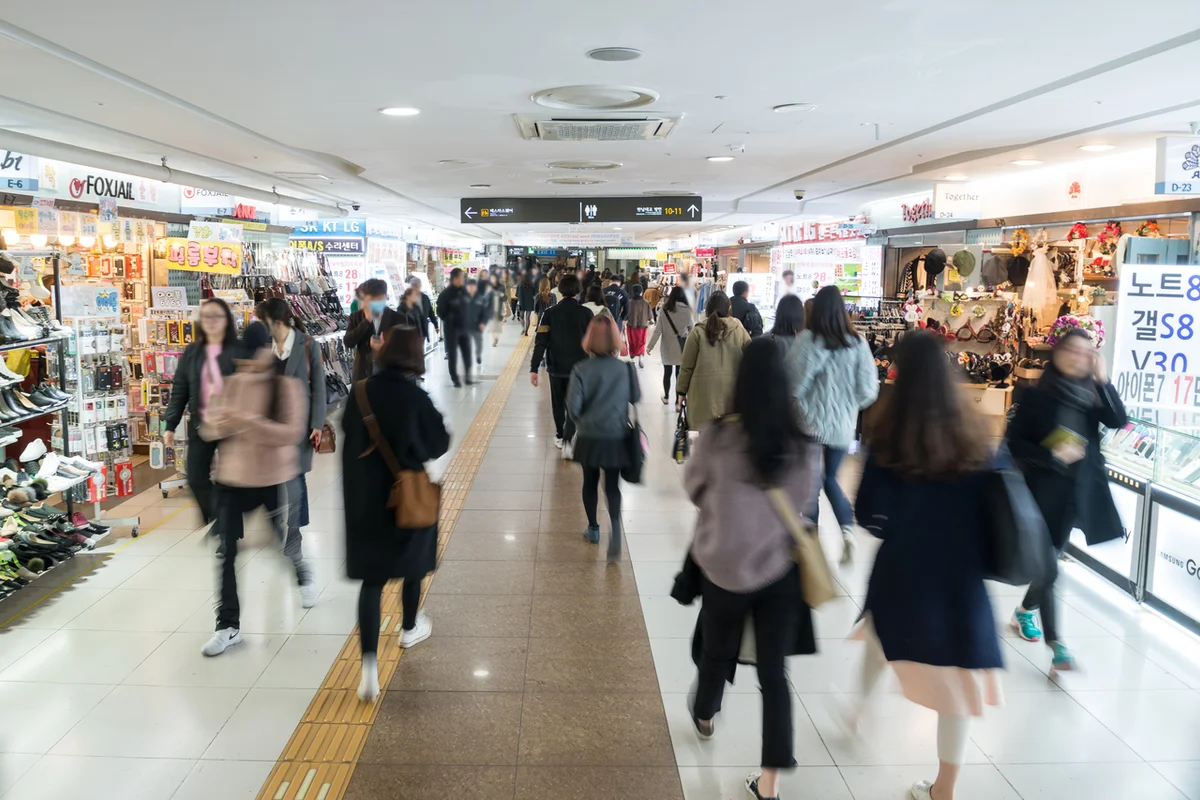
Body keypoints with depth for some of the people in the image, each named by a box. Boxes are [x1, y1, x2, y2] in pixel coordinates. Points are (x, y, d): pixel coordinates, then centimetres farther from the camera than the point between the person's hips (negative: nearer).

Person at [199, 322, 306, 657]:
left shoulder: (287, 385, -11)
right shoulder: (230, 383, 2)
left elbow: (291, 432, -21)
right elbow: (209, 430, 3)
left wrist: (249, 422, -31)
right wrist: (222, 423, -20)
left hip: (275, 479, -3)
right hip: (233, 478, 4)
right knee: (227, 552, 3)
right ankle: (228, 626, 12)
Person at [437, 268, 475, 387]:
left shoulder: (464, 291, 8)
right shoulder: (446, 294, -10)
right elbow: (441, 311, -6)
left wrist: (468, 322, 8)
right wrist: (449, 320, -6)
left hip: (465, 328, 5)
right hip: (452, 329, -5)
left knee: (467, 353, 7)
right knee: (452, 354, 1)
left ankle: (468, 376, 17)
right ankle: (455, 379, 6)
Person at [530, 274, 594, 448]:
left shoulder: (550, 313, -7)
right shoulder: (586, 313, -9)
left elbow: (540, 343, -11)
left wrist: (534, 368, -10)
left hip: (556, 367, 1)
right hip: (579, 367, -1)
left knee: (558, 403, 18)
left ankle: (560, 437, 29)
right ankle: (568, 441, 4)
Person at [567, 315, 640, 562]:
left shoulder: (581, 369, -13)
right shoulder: (625, 368, -9)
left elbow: (573, 406, -13)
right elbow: (636, 398, 1)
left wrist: (580, 421, 6)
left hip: (589, 437, 0)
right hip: (616, 437, 0)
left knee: (590, 483, 19)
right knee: (613, 486, 6)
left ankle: (593, 528, 32)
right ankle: (615, 525, -18)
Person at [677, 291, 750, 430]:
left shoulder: (698, 332, -1)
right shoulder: (740, 331, 3)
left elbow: (686, 366, 1)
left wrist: (681, 391, 11)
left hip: (704, 393, -2)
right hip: (731, 393, 2)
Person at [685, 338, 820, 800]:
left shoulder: (718, 435, -19)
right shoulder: (803, 443, -13)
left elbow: (693, 488, -1)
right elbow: (804, 502, 3)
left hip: (723, 564, 0)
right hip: (779, 566, 1)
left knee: (717, 650, 24)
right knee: (774, 671, 10)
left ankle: (704, 715, 53)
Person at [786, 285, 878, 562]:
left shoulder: (808, 340, -13)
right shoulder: (857, 343, -5)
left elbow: (794, 382, -15)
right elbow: (868, 389, -5)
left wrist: (795, 404, 5)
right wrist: (848, 403, 14)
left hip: (812, 423, -3)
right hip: (843, 424, 3)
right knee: (831, 478, 20)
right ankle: (847, 528, 0)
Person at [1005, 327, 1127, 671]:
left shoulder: (1092, 395, 4)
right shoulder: (1037, 396, -9)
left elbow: (1118, 421, -14)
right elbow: (1014, 443, -9)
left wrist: (1103, 380, -21)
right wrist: (1052, 455, -20)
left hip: (1079, 492, 5)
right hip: (1044, 492, -5)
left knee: (1047, 558, 17)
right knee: (1047, 566, -6)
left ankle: (1026, 610, 41)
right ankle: (1055, 643, 0)